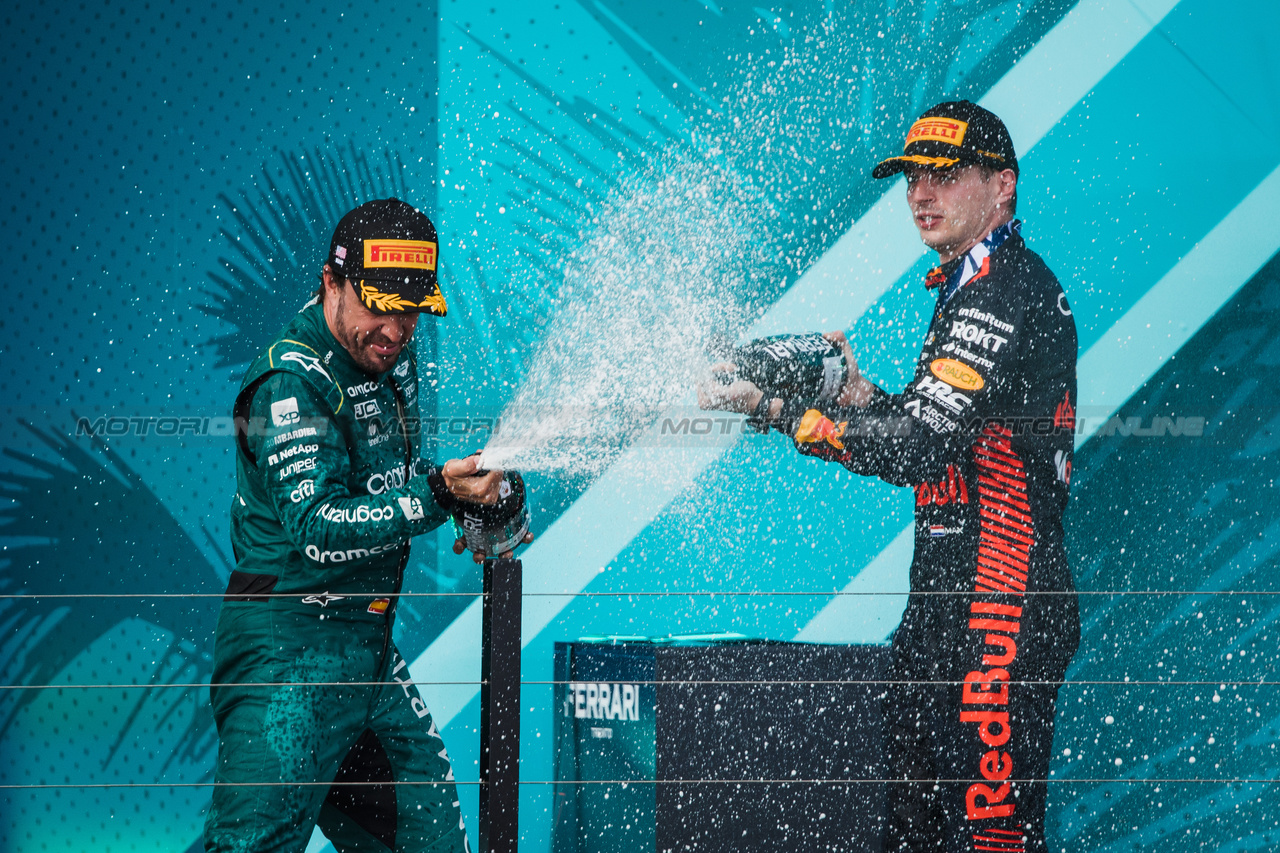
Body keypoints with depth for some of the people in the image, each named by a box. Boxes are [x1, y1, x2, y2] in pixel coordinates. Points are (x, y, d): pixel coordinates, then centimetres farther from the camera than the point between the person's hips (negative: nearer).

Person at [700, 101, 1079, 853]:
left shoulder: (1007, 293, -14)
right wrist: (860, 395, 8)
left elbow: (917, 448, -22)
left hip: (999, 610, -11)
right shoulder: (975, 290, 20)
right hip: (949, 609, 11)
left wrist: (773, 409, -16)